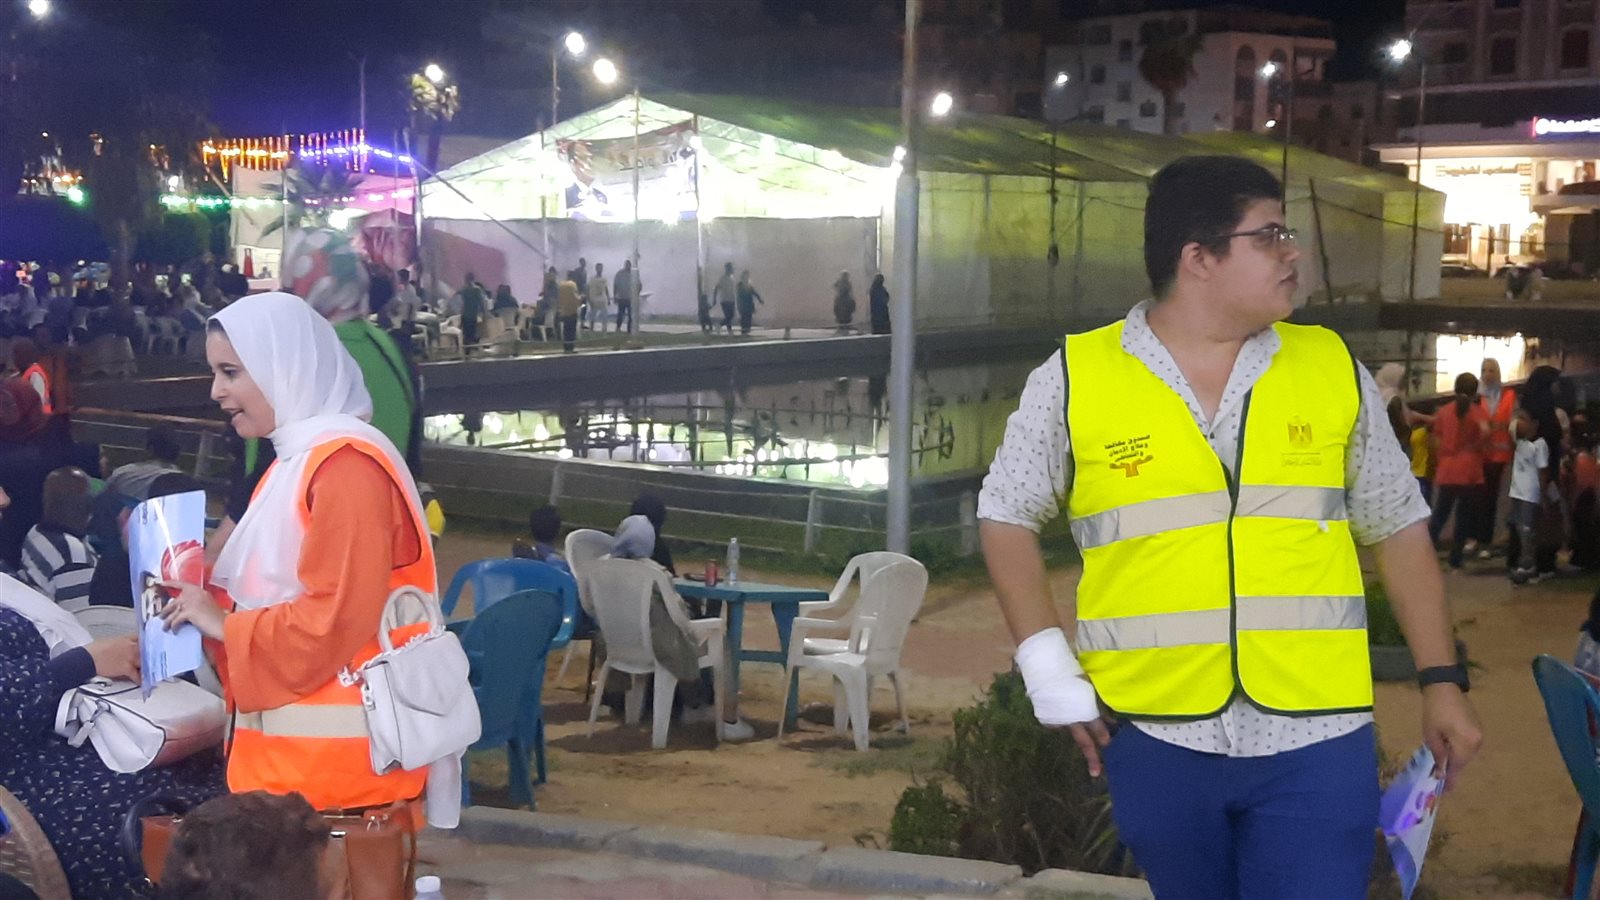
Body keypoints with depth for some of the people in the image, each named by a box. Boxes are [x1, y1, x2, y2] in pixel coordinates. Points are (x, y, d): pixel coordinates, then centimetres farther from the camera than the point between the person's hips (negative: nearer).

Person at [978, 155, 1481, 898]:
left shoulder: (1335, 369, 3)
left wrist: (1441, 679, 6)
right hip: (1153, 736, 0)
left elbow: (1397, 527, 10)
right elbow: (1007, 515, 7)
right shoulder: (1073, 380, -3)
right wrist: (1048, 671, -1)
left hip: (1315, 736, 0)